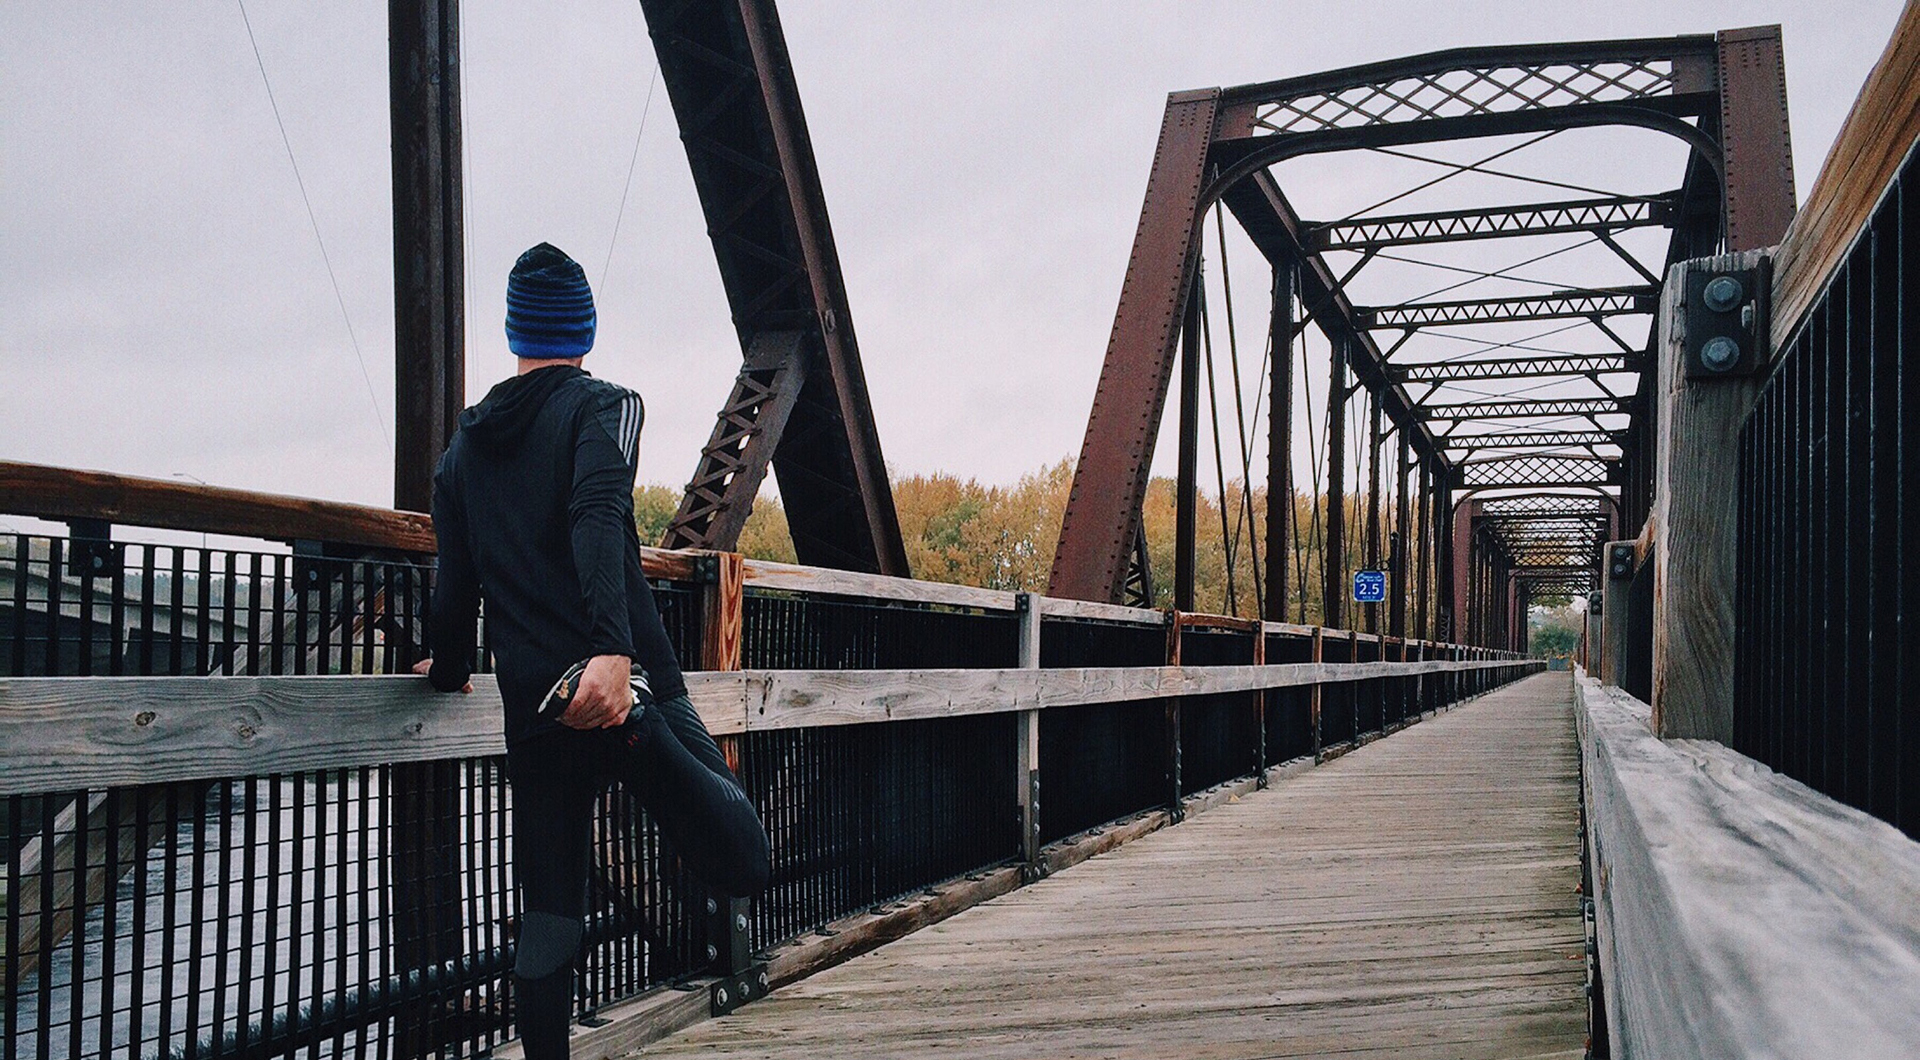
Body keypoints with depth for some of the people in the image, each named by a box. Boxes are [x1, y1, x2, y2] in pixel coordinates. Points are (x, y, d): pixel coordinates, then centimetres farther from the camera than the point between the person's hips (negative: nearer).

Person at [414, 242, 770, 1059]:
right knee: (743, 864, -7)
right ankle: (640, 739, -32)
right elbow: (598, 522, -19)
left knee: (547, 917, 13)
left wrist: (447, 670, 35)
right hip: (625, 684, -5)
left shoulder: (463, 449, 16)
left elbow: (454, 585, 16)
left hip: (534, 712, 5)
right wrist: (613, 650, -32)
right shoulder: (603, 407, 1)